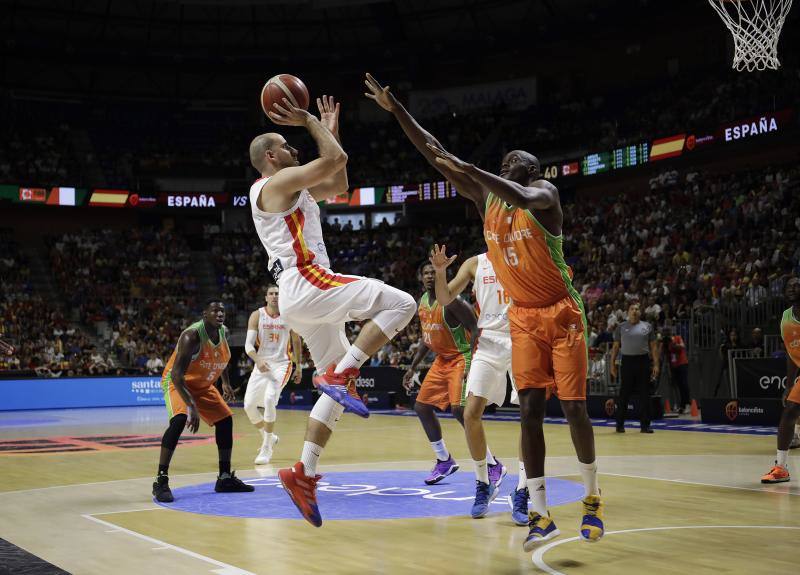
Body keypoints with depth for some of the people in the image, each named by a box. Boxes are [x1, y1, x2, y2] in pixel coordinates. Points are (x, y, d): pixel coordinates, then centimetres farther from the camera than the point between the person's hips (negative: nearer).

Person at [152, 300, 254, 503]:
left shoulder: (224, 332, -6)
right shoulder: (192, 335, -30)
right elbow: (177, 373, -37)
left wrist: (226, 383, 13)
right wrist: (191, 406, -45)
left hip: (203, 385, 8)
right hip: (177, 382, -8)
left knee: (225, 420, 4)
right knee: (179, 420, -31)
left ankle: (225, 478, 15)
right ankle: (161, 481, -28)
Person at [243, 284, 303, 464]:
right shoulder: (257, 315, -2)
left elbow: (296, 341, 12)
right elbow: (248, 344, -9)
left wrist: (298, 366, 12)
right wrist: (258, 361, -27)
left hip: (282, 364, -3)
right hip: (262, 364, 3)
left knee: (269, 399, -25)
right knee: (249, 405, -3)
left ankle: (267, 448, -13)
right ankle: (269, 437, 25)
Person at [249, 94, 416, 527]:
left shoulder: (293, 190, 26)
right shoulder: (279, 181, -3)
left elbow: (338, 184, 33)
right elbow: (335, 159, -12)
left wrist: (331, 127, 31)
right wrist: (310, 121, 1)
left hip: (299, 300, 10)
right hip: (306, 284, -10)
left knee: (337, 387, 11)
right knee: (400, 304, -16)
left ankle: (303, 473, 6)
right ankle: (341, 373, -18)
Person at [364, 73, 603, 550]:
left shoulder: (542, 191, -12)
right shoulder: (486, 198, 3)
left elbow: (525, 199, -39)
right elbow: (434, 154, 0)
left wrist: (469, 168, -41)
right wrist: (395, 109, -5)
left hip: (562, 314, -4)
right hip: (523, 318, 5)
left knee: (574, 407, -1)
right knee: (530, 411, -5)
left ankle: (592, 498, 19)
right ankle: (541, 515, -3)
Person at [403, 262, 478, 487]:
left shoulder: (451, 301, -20)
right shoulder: (423, 302, 7)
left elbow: (476, 330, -22)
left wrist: (473, 365, -30)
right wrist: (413, 367, 14)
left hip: (461, 358, -9)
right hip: (442, 360, 9)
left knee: (459, 409, -22)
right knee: (422, 407, 8)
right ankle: (444, 460, 22)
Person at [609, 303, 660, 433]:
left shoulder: (647, 326, 8)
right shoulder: (621, 327, 8)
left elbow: (653, 346, 7)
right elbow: (616, 346, 9)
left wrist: (656, 364, -2)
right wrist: (612, 364, 1)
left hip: (643, 361, 1)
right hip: (627, 361, -1)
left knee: (645, 394, 2)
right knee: (624, 394, 1)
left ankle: (645, 425, 8)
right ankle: (620, 424, 8)